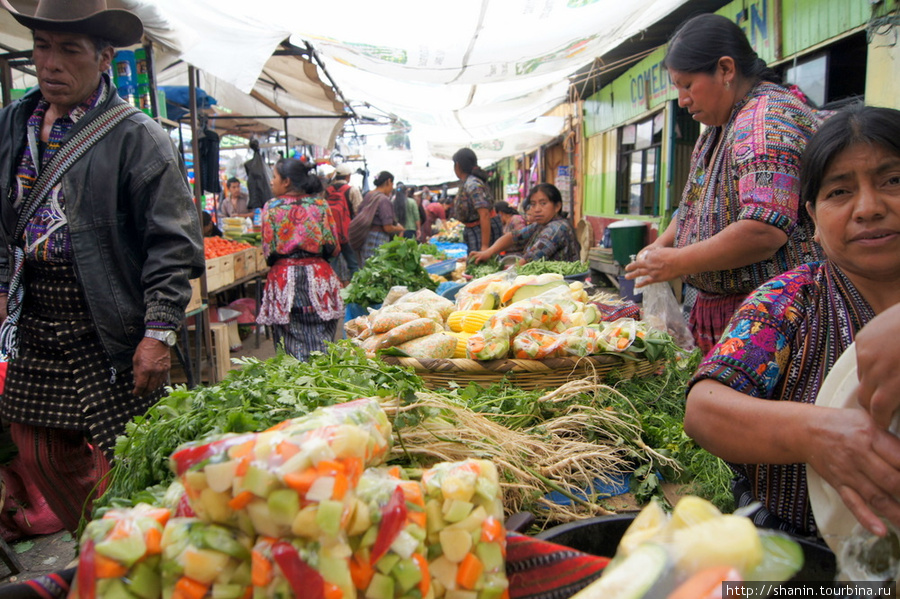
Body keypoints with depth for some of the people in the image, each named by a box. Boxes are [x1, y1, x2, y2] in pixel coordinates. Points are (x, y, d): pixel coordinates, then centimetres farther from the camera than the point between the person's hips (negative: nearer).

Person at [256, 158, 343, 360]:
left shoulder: (271, 207, -2)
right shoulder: (320, 204, 2)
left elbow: (268, 252, -3)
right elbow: (333, 248, 0)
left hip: (284, 279, -1)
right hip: (318, 276, 1)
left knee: (292, 343, 4)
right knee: (321, 340, 6)